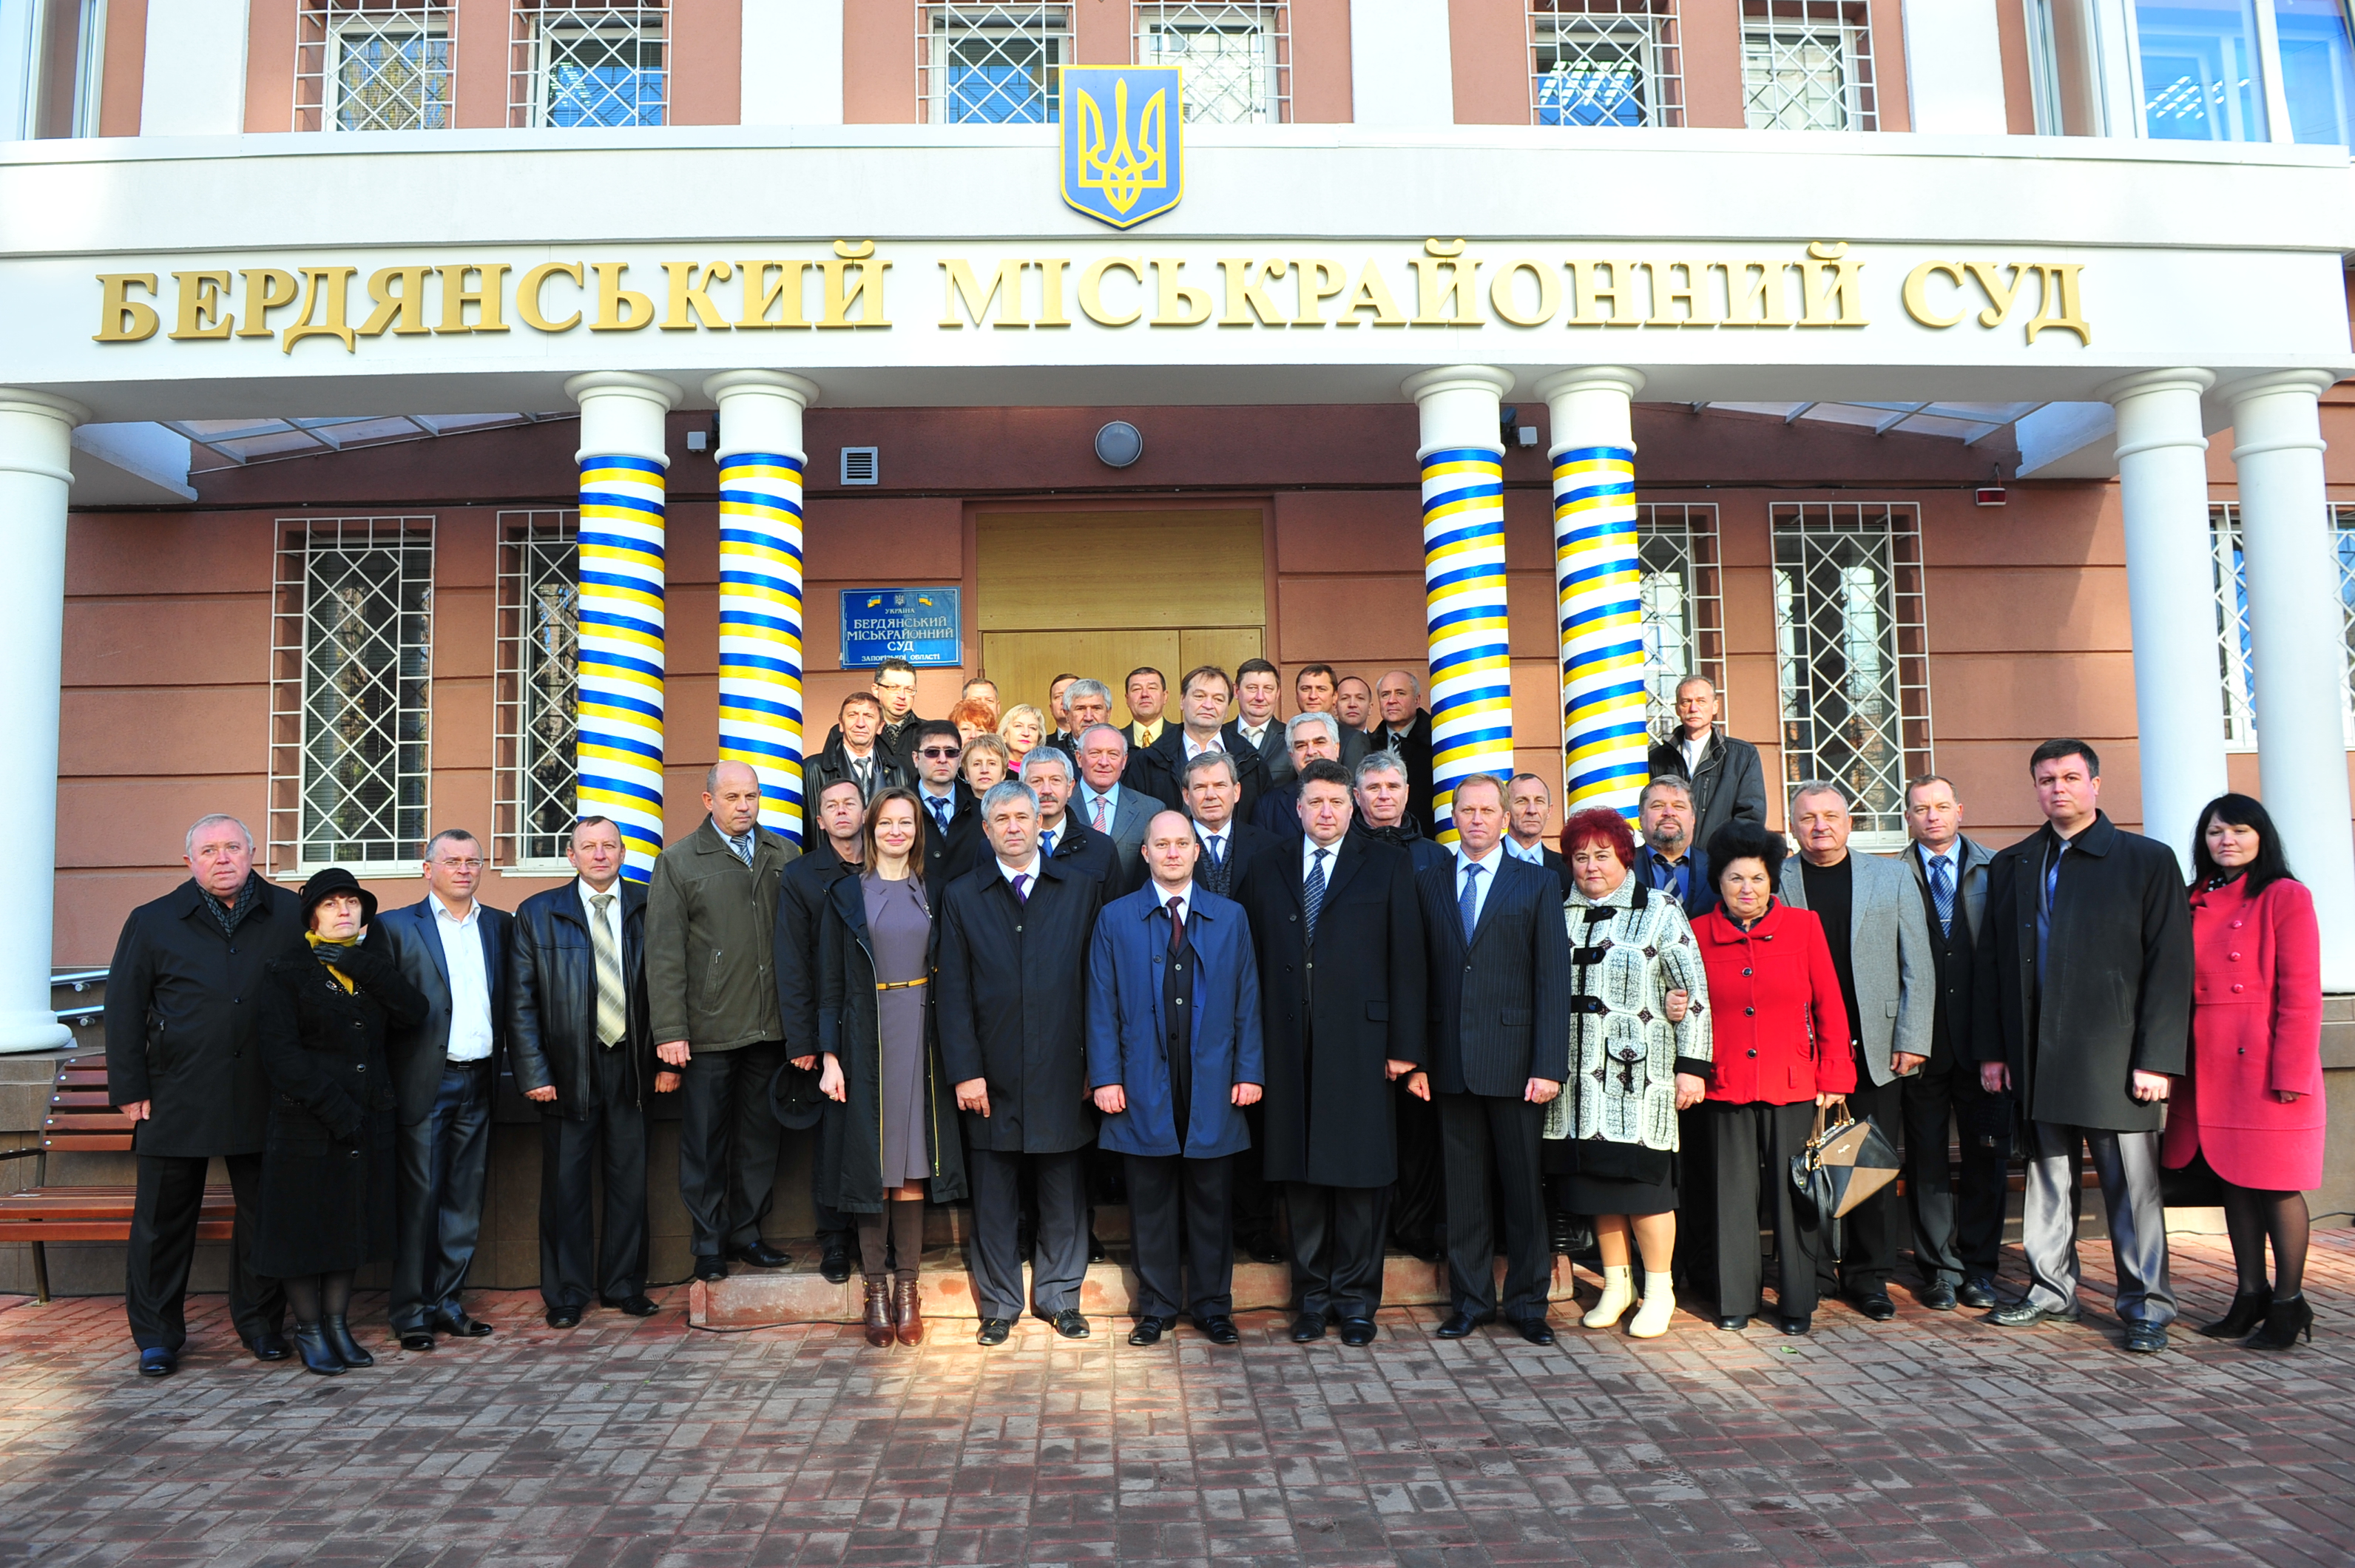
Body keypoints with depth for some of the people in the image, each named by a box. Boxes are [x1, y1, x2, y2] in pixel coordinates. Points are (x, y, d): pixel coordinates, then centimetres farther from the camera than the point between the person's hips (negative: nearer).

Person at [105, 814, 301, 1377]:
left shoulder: (288, 915, 4)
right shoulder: (153, 923, 3)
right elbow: (124, 1008, 4)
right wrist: (130, 1089, -2)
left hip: (263, 1098, 1)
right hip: (176, 1099, 0)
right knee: (164, 1220, 7)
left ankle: (261, 1323, 24)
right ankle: (157, 1336, 21)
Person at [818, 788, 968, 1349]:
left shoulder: (931, 894, 10)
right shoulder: (846, 895, 3)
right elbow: (830, 983, 1)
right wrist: (830, 1057, -6)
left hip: (920, 1040, 2)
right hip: (866, 1040, -1)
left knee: (912, 1162, 2)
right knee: (872, 1161, 1)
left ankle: (907, 1286, 10)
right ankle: (877, 1287, 11)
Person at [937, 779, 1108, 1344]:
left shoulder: (1082, 889, 5)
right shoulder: (961, 897, 5)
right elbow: (953, 993, 2)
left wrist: (1096, 1063, -2)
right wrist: (965, 1072, -5)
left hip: (1062, 1074, 0)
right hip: (992, 1076, 0)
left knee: (1064, 1195, 9)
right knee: (993, 1197, 8)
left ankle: (1060, 1298, 25)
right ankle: (999, 1304, 23)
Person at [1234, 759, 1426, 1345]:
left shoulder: (1388, 866, 6)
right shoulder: (1266, 868, 12)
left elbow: (1406, 960, 1)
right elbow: (1248, 953, 8)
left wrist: (1404, 1047, -5)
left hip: (1360, 1042, -2)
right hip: (1289, 1046, 2)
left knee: (1360, 1173, 3)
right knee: (1299, 1173, 7)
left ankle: (1356, 1298, 17)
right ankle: (1312, 1296, 20)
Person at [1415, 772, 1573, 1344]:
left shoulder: (1538, 885, 3)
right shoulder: (1427, 882, 9)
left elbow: (1553, 980, -2)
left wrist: (1548, 1065, -10)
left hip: (1513, 1057, -2)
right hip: (1451, 1060, 2)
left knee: (1524, 1185, 6)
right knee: (1462, 1186, 9)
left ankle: (1527, 1302, 20)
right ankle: (1470, 1300, 22)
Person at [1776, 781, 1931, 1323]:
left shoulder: (1892, 878, 10)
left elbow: (1917, 967, 8)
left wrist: (1912, 1040, 0)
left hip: (1874, 1049, 1)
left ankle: (1869, 1276, 18)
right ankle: (1812, 1273, 16)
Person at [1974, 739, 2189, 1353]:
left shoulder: (2148, 860, 2)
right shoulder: (2010, 866, 12)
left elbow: (2170, 965, -3)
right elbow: (1990, 962, 11)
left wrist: (2157, 1060, -10)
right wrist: (1992, 1049, 5)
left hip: (2113, 1056, -3)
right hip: (2038, 1058, 3)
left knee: (2132, 1182, 2)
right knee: (2046, 1178, 12)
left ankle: (2146, 1306, 15)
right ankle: (2052, 1290, 24)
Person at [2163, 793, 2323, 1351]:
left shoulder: (2286, 897, -5)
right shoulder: (2196, 903, 11)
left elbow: (2301, 993, -10)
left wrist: (2291, 1074, -14)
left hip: (2266, 1067, -6)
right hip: (2211, 1069, 6)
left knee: (2277, 1185, 2)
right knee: (2233, 1181, 12)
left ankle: (2288, 1304, 13)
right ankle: (2250, 1295, 22)